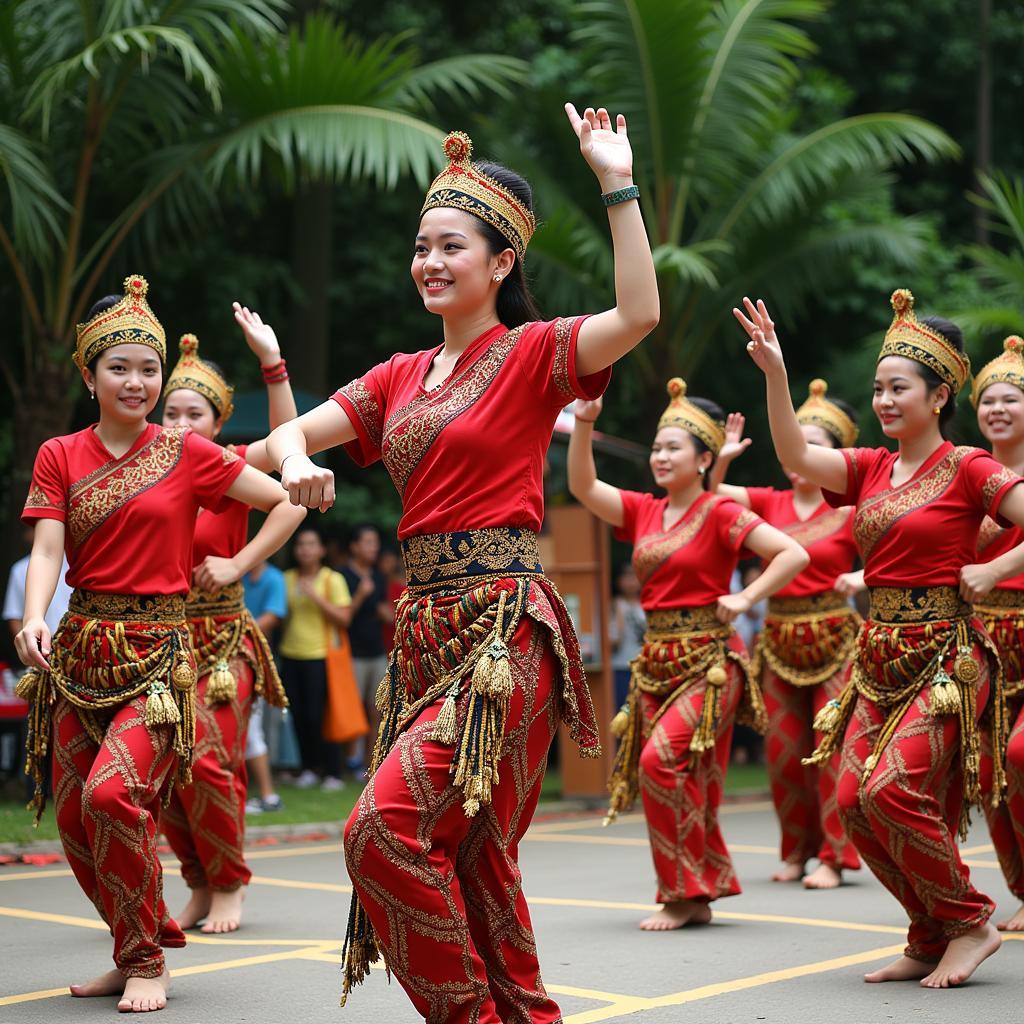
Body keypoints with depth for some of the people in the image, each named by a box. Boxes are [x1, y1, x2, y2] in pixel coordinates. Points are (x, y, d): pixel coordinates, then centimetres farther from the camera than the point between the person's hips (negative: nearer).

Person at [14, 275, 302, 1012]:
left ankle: (145, 959, -6)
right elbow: (47, 548, -5)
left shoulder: (187, 453, 2)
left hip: (158, 652, -4)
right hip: (79, 654, 4)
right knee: (74, 817, 4)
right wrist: (33, 620, -22)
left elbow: (287, 501, 7)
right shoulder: (60, 456, 7)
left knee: (112, 791, -23)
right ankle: (139, 947, 24)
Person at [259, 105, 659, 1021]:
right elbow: (291, 433, 14)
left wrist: (618, 186, -19)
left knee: (387, 826, -18)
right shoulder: (403, 376, 16)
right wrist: (296, 462, -9)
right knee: (468, 850, 10)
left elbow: (639, 313, -19)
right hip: (424, 625, 7)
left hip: (503, 626, -7)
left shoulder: (531, 354, -3)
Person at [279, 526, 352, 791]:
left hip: (319, 656, -4)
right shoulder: (287, 579, 11)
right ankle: (309, 768, 17)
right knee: (298, 716, 4)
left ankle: (333, 773, 2)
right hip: (291, 655, 4)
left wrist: (316, 597, -14)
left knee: (317, 715, -7)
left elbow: (344, 619, -7)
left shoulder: (333, 579, 0)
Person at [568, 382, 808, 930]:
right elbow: (582, 486, 5)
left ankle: (684, 892, -10)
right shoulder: (643, 512, 10)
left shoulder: (721, 514, -8)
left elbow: (794, 555, -14)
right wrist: (584, 422, -5)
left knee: (663, 759, -21)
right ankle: (696, 898, 18)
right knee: (684, 779, 9)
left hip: (707, 660, -7)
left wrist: (743, 599, -15)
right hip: (655, 659, 7)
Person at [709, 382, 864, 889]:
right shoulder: (771, 503, 7)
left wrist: (860, 579, -21)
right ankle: (798, 848, 21)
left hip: (833, 639, -4)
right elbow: (710, 494, 9)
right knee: (782, 750, 7)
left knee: (832, 747, -6)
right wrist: (724, 458, -7)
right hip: (779, 641, 5)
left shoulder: (849, 511, -4)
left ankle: (833, 855, 2)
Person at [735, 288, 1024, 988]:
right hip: (879, 657, 7)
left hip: (945, 655, -6)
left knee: (891, 791, -18)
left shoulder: (968, 469, -6)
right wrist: (775, 374, -15)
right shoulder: (870, 470, 9)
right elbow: (796, 456, -6)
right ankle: (933, 939, 15)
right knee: (855, 802, 0)